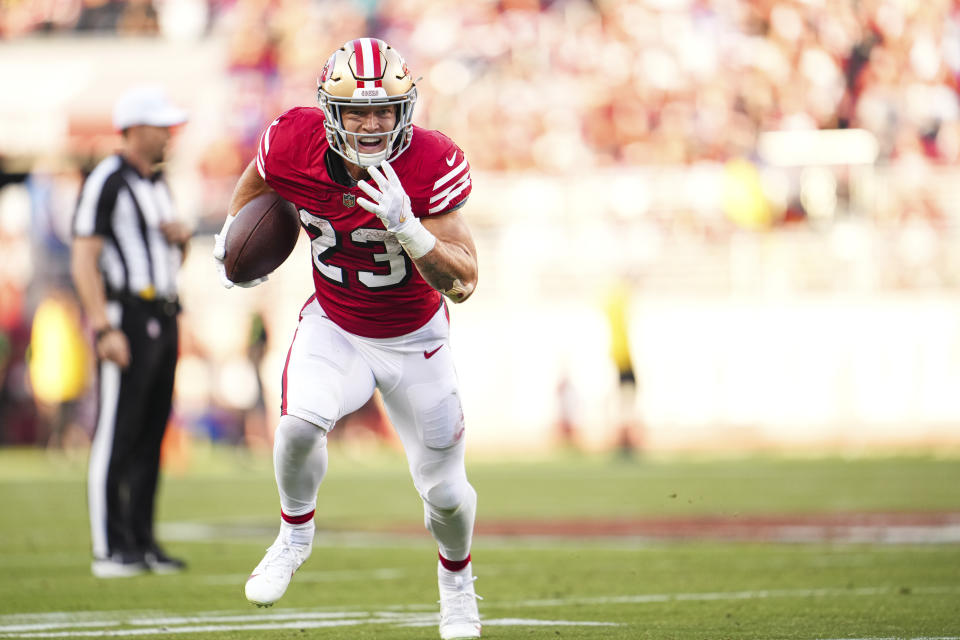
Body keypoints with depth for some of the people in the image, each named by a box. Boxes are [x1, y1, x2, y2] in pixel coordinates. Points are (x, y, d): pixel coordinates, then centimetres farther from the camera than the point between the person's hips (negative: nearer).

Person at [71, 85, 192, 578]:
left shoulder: (157, 183, 18)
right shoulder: (106, 182, -10)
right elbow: (84, 262, -16)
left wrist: (180, 237, 4)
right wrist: (104, 329, -23)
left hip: (163, 319, 9)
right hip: (125, 317, -9)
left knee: (151, 435, 9)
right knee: (116, 436, -8)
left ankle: (142, 542, 14)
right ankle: (109, 549, -6)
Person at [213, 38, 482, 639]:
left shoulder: (430, 166, -28)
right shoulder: (296, 145, -21)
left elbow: (463, 282, -28)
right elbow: (258, 179, 7)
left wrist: (404, 226, -41)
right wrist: (233, 231, 12)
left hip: (414, 339, -1)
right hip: (334, 326, 1)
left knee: (445, 491, 6)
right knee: (300, 425, -29)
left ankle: (456, 577, 42)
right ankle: (296, 532, 3)